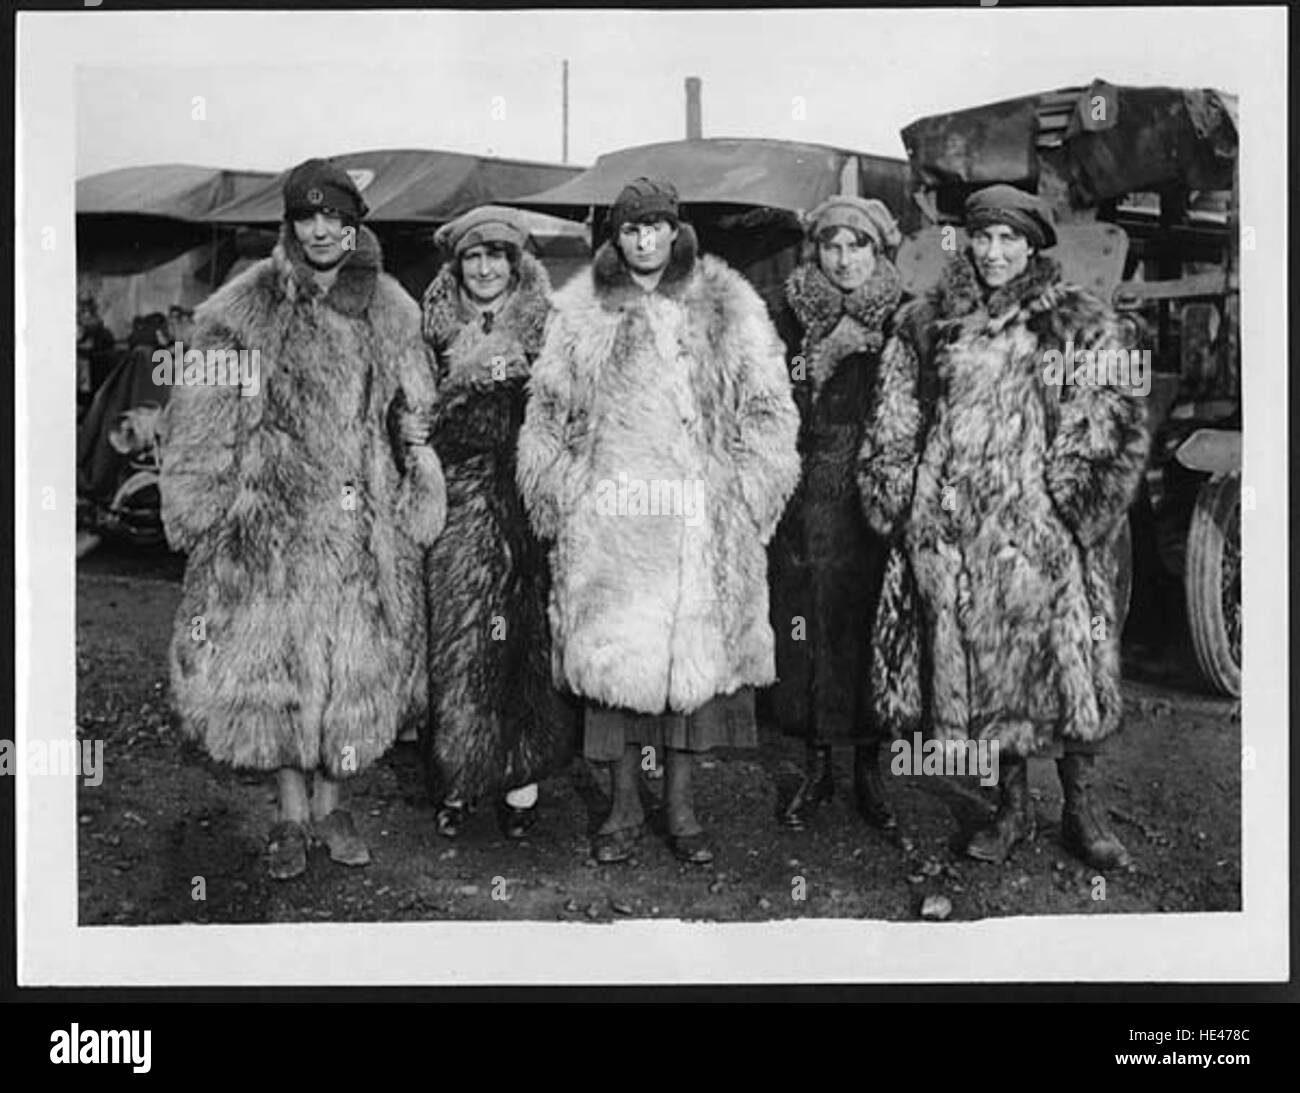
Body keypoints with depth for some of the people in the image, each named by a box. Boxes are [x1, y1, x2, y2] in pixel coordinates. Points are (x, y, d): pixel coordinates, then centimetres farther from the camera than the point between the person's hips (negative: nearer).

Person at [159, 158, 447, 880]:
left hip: (366, 517, 3)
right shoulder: (245, 311, -1)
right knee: (276, 658, 1)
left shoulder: (390, 311, 8)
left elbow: (417, 417, 13)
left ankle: (329, 803, 24)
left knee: (357, 663, 7)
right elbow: (202, 425, 0)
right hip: (274, 515, -2)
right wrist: (200, 511, -3)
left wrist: (418, 503, 10)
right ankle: (291, 814, 17)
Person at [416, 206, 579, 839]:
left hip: (525, 500, -1)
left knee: (527, 640, 0)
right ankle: (454, 781, 13)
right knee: (455, 641, 1)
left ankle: (521, 778, 11)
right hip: (458, 500, 1)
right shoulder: (439, 329, 9)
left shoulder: (544, 327, 4)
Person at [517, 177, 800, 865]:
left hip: (702, 520, 0)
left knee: (695, 652, 2)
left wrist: (746, 496, 0)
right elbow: (548, 417, 13)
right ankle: (624, 808, 15)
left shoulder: (729, 312, 8)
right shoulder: (580, 317, 10)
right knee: (612, 656, 0)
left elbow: (768, 415, 8)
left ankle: (680, 807, 16)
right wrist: (565, 495, 3)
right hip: (607, 520, 0)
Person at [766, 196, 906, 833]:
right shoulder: (795, 318, 6)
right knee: (808, 632, 3)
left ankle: (869, 771, 19)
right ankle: (817, 768, 20)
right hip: (809, 508, 1)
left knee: (874, 633, 3)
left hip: (879, 504, -1)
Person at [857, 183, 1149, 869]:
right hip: (949, 535, 2)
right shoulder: (925, 325, 10)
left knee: (1063, 664, 2)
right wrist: (899, 504, 4)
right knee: (975, 668, 8)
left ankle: (1082, 810, 20)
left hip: (1043, 530, -2)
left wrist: (1077, 508, -8)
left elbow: (1113, 428, 0)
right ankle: (1013, 808, 24)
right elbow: (894, 428, 12)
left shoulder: (1078, 325, 4)